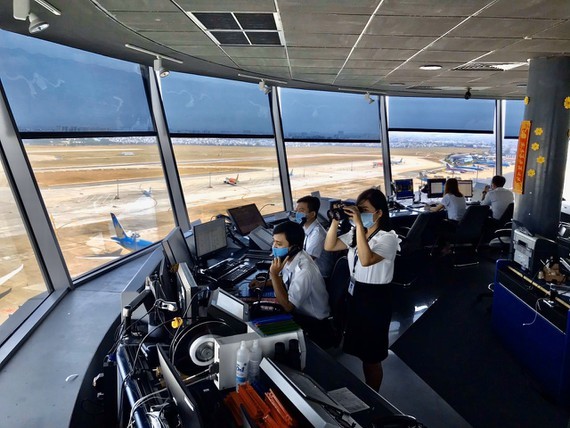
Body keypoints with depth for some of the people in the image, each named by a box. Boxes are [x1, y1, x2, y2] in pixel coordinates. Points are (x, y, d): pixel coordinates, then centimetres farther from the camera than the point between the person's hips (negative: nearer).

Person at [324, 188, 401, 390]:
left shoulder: (388, 237, -19)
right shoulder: (356, 233, 3)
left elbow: (366, 260, -35)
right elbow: (329, 246, 1)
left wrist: (359, 224, -36)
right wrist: (336, 220, -11)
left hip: (376, 299, -7)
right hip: (355, 294, 7)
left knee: (372, 356, 12)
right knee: (361, 350, 23)